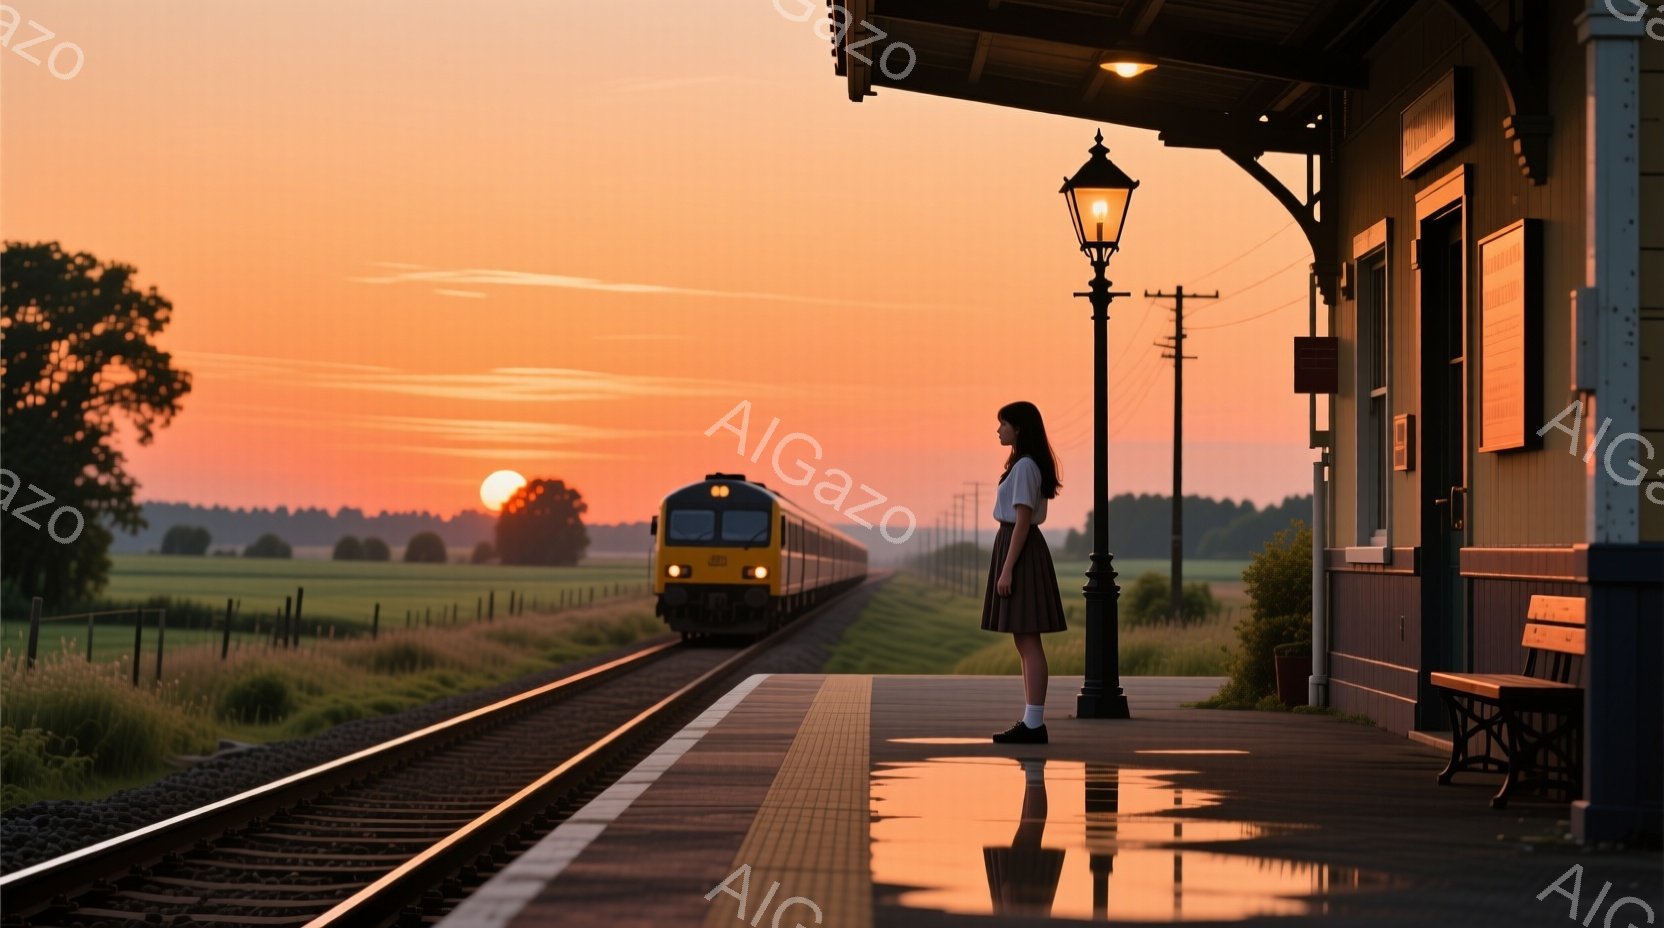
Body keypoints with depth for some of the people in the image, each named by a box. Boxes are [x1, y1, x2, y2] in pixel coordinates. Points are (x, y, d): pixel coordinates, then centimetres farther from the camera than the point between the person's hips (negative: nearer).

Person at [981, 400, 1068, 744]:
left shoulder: (1024, 467, -14)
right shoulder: (1027, 465, 17)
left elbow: (1022, 521, -18)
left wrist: (1007, 569, -19)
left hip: (1021, 550, -11)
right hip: (1022, 548, 11)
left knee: (1028, 641, -9)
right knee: (1024, 643, 10)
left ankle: (1034, 723, -9)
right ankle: (1030, 722, 12)